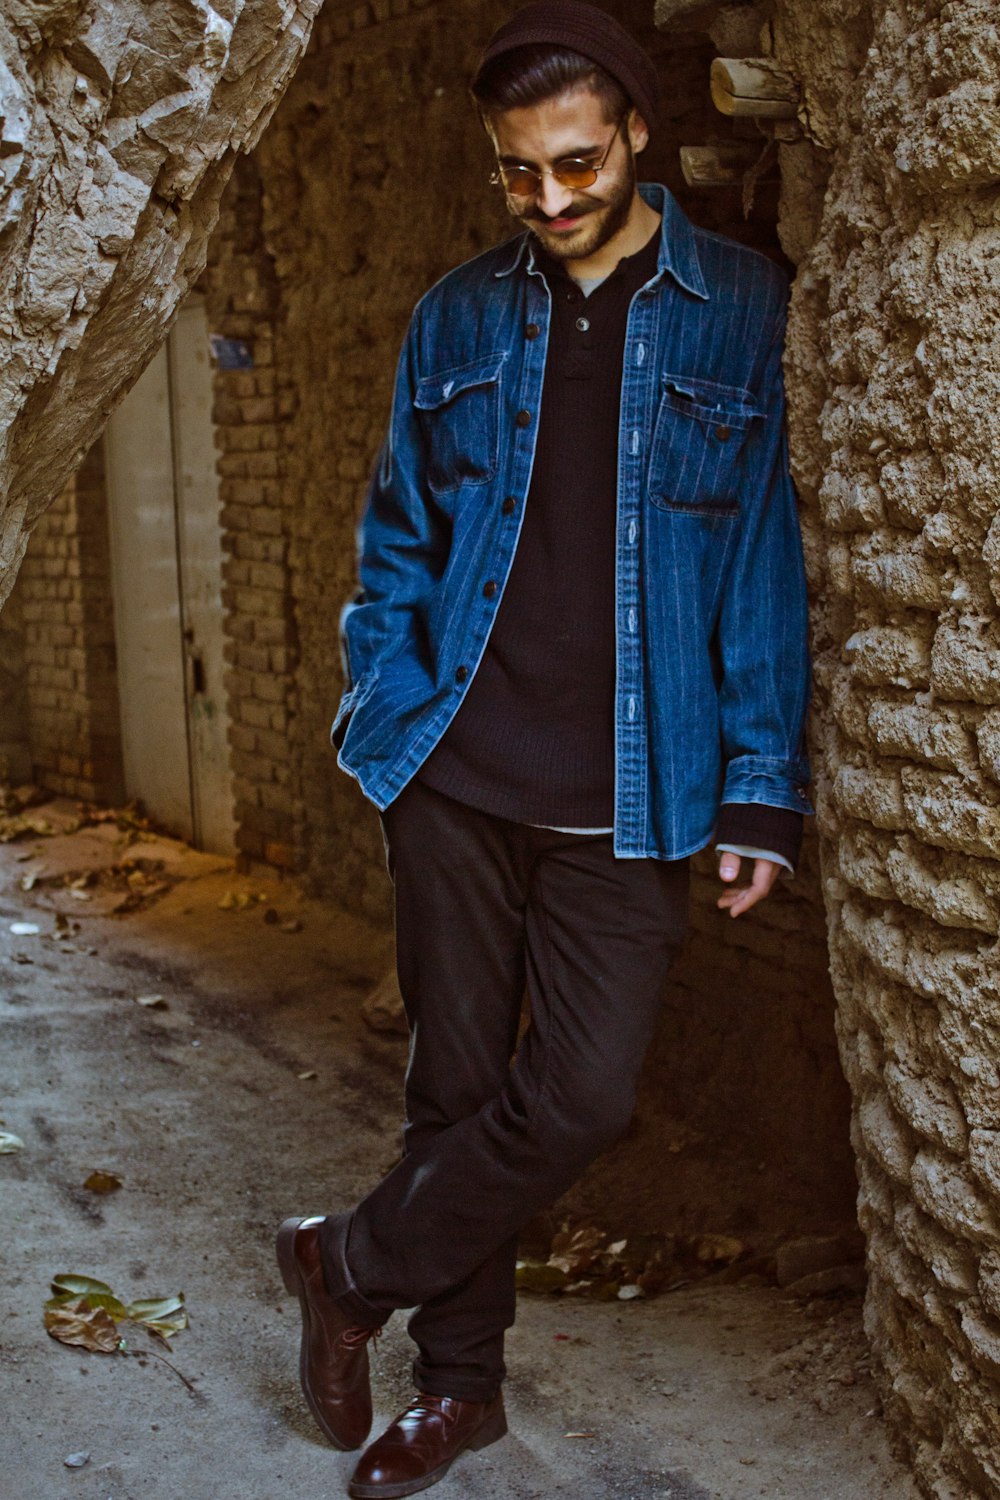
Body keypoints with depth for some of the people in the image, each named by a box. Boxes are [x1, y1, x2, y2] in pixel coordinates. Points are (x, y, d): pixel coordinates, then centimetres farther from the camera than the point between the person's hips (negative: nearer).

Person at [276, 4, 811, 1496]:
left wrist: (762, 789, -7)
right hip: (455, 778, 2)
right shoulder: (457, 321, 8)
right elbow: (398, 539, 14)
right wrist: (390, 710, 0)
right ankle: (460, 1380, 27)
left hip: (626, 801, -2)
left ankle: (350, 1264, 18)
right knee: (459, 1081, 9)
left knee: (581, 1095, -6)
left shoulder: (743, 311, -1)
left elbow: (769, 560, -2)